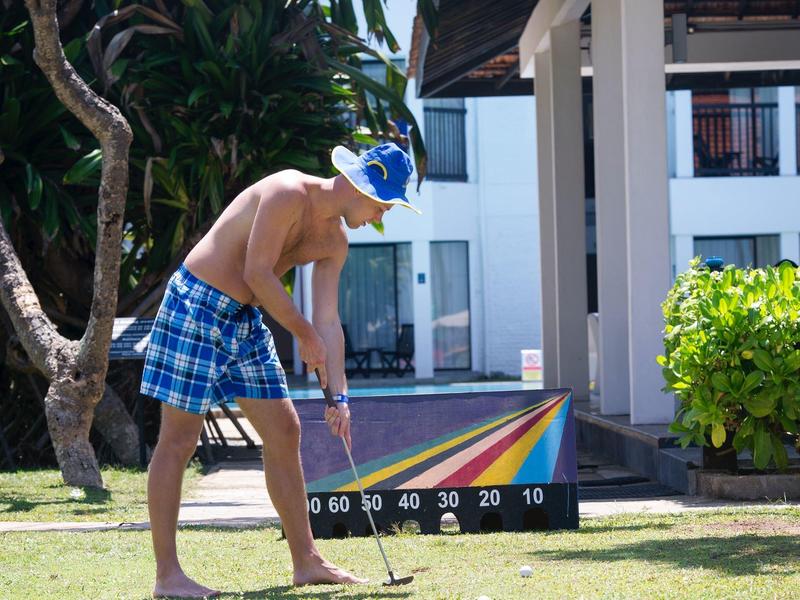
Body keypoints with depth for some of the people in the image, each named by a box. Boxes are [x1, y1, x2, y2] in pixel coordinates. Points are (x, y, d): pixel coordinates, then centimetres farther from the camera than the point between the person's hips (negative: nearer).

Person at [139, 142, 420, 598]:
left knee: (285, 432, 8)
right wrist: (304, 335, -13)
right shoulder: (289, 193, -20)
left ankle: (307, 562, 16)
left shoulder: (334, 241, 7)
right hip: (196, 306, -9)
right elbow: (257, 274, -23)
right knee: (179, 440, -6)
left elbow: (328, 323, 5)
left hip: (245, 320, 9)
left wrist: (338, 394, -4)